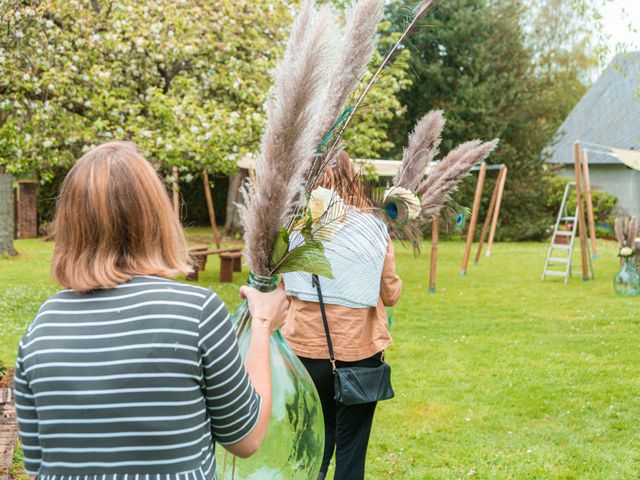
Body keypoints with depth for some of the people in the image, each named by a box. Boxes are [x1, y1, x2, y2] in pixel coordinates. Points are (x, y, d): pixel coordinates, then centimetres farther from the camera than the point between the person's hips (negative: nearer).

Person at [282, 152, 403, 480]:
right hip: (359, 351, -1)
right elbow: (391, 295, -1)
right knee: (351, 443, 12)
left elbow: (284, 292, 2)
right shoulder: (374, 229, -9)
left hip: (306, 350, 1)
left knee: (318, 433, 23)